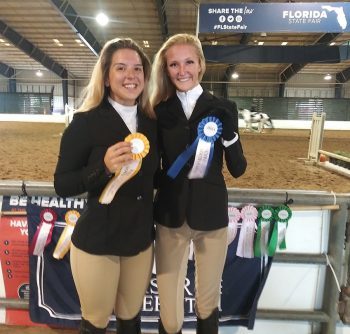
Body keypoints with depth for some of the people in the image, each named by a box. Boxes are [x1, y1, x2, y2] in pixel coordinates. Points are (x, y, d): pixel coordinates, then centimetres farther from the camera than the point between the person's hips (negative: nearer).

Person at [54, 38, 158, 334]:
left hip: (141, 240, 4)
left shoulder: (152, 123, 0)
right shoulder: (86, 122, -13)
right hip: (96, 242, -3)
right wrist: (104, 168, -28)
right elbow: (62, 185, -14)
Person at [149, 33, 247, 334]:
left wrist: (228, 132, -20)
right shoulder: (159, 112, 1)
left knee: (208, 304, 18)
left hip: (211, 217, 0)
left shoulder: (222, 109, -1)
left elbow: (237, 169, -4)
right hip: (170, 218, 1)